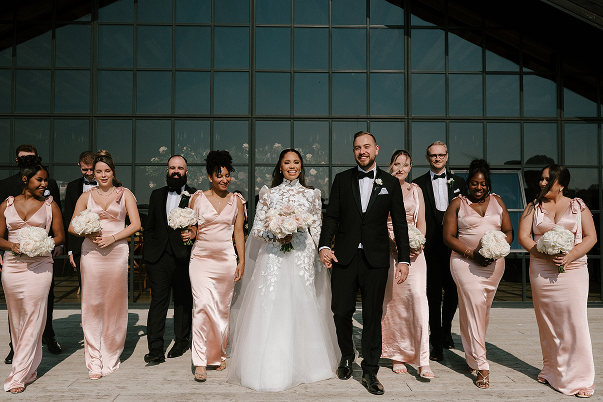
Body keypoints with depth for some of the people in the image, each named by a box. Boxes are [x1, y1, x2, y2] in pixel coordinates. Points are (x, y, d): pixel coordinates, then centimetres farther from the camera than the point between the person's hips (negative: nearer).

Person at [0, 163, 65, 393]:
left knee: (32, 319, -5)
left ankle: (19, 375, 2)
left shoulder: (50, 205, 4)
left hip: (39, 266, -2)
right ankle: (29, 368, 23)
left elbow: (60, 236, 5)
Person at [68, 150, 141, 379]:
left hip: (117, 253, -1)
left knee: (114, 305, 3)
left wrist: (112, 237, -11)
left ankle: (111, 357, 17)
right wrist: (87, 232, -8)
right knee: (92, 306, 0)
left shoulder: (125, 194, 8)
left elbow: (136, 224, 1)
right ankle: (94, 362, 7)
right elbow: (72, 226, 13)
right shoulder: (86, 196, 11)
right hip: (91, 254, 1)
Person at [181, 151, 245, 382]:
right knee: (203, 305, -14)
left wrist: (242, 261, 0)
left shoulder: (236, 200, 6)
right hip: (201, 258, -2)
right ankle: (200, 362, -7)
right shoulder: (198, 198, 2)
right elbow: (193, 230, 7)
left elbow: (239, 232, 6)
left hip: (226, 259, 2)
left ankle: (219, 355, 27)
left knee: (223, 309, 9)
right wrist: (189, 235, -16)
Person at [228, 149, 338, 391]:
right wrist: (276, 235, -12)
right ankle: (272, 367, 6)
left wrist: (319, 259, 1)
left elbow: (317, 229, 9)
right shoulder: (268, 194, 7)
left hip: (303, 257, 1)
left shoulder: (311, 194, 9)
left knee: (302, 307, 2)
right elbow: (257, 228, 6)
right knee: (272, 307, -4)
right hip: (274, 257, 0)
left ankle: (301, 364, 17)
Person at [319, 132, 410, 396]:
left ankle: (370, 372, 19)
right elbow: (331, 216, 4)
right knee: (341, 312, 5)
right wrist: (324, 246, -11)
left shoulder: (391, 183, 7)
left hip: (376, 260, 0)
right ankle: (346, 356, 33)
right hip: (344, 257, 1)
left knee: (373, 316, 4)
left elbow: (400, 224, 6)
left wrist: (404, 260, -1)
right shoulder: (342, 179, 8)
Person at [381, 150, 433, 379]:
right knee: (392, 301, 2)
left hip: (413, 251, 1)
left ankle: (423, 362, -10)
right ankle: (396, 355, 18)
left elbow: (421, 222, 13)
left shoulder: (416, 190, 14)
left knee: (418, 296, -13)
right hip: (387, 250, -1)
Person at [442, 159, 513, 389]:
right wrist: (471, 253, -15)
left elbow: (508, 231, 10)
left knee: (484, 309, 11)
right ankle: (481, 366, -6)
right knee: (473, 306, -12)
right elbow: (448, 236, -4)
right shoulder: (457, 203, 2)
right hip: (466, 262, -4)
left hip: (494, 264, 4)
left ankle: (473, 354, 29)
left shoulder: (497, 201, 11)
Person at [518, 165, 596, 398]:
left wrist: (570, 256, -14)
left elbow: (591, 237, 2)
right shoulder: (534, 207, 9)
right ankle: (551, 371, 22)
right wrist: (545, 254, -12)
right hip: (541, 271, 2)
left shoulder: (578, 206, 6)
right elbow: (523, 236, 2)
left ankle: (580, 378, 6)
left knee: (574, 322, -5)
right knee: (547, 322, 8)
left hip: (573, 269, -1)